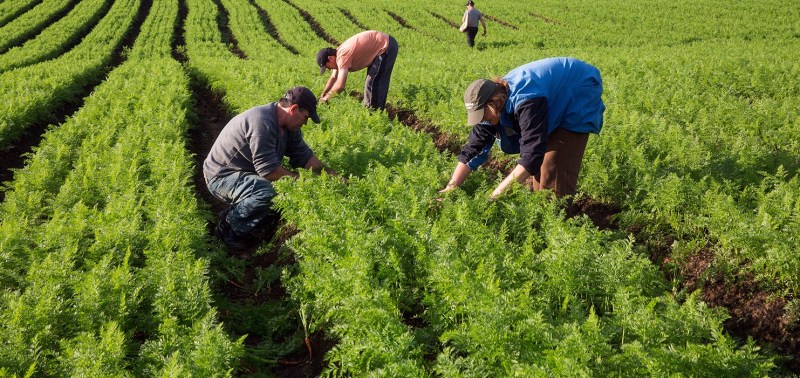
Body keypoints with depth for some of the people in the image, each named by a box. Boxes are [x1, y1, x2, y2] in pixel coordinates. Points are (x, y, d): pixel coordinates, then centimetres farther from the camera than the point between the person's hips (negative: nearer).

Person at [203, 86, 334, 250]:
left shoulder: (288, 126, 2)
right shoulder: (262, 123, -29)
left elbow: (305, 156, 5)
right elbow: (268, 170, -30)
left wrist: (332, 176, -3)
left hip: (247, 173, 10)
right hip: (221, 176, -10)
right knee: (267, 192, -34)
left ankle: (234, 212, 10)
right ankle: (229, 227, -12)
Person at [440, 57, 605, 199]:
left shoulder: (526, 101, -41)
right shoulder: (492, 102, -15)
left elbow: (531, 155, -45)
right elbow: (473, 148, -12)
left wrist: (498, 192, -45)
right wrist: (451, 188, -20)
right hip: (557, 105, 8)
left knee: (556, 166, -14)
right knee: (541, 161, 7)